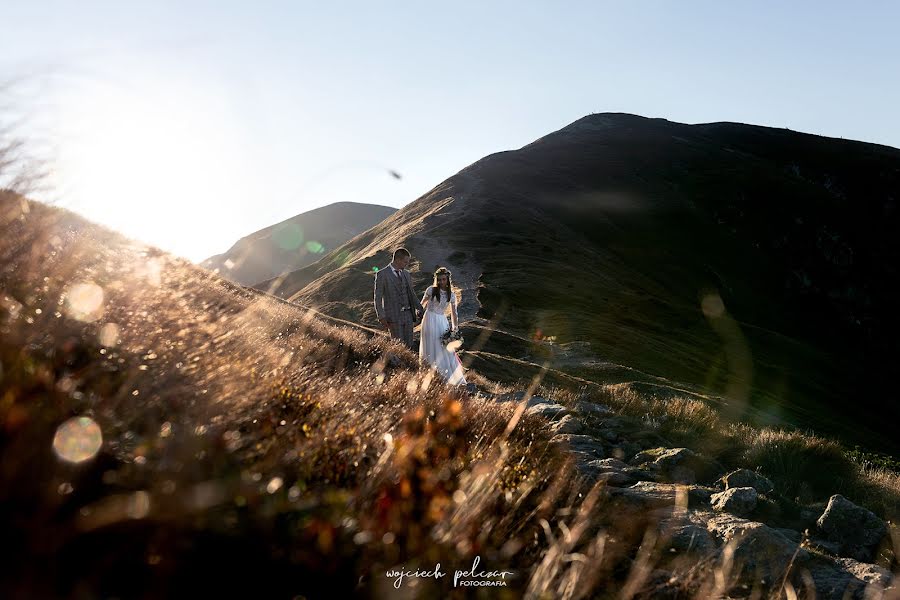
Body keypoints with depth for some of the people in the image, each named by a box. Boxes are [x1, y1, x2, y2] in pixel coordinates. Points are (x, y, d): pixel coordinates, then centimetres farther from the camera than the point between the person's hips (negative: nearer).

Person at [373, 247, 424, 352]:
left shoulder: (406, 274, 12)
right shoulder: (381, 274, -7)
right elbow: (378, 298, -8)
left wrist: (419, 308, 13)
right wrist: (381, 317, -14)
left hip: (408, 315, 6)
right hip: (393, 317, -6)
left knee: (410, 346, 7)